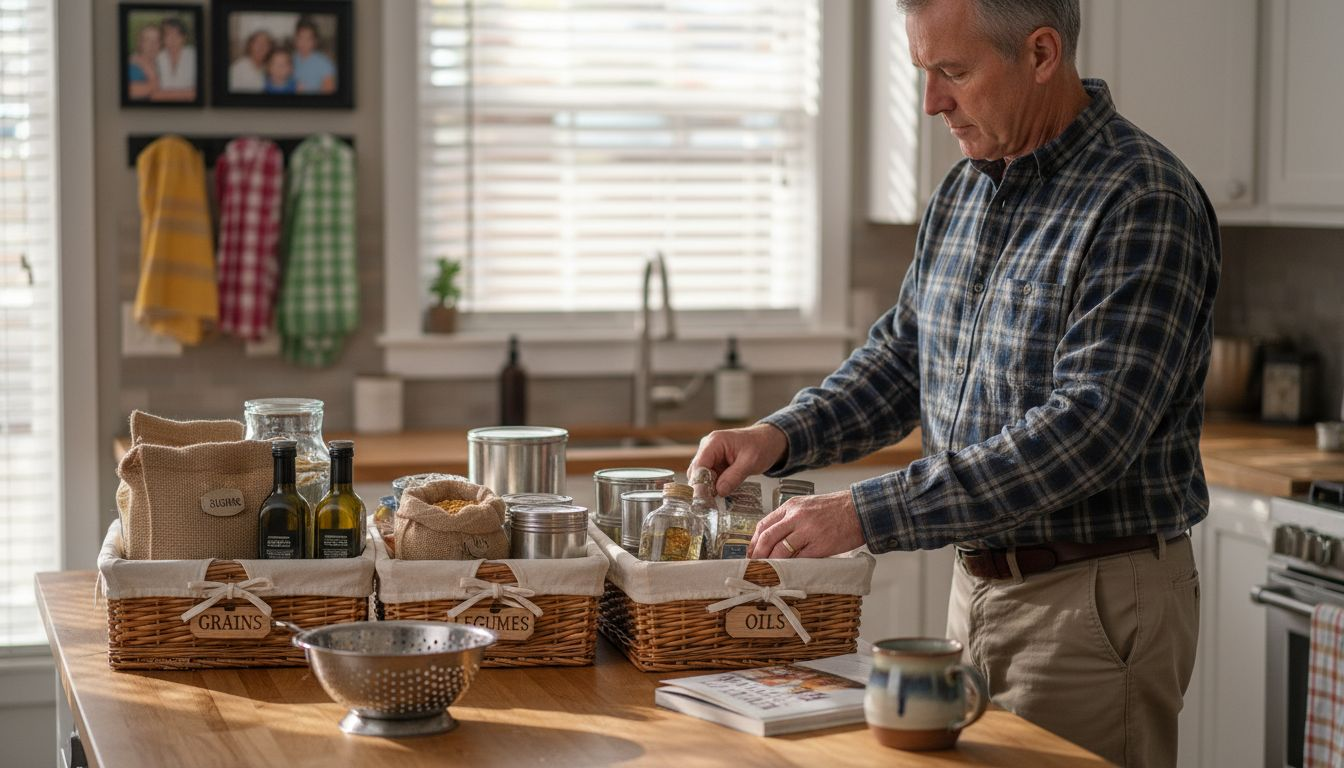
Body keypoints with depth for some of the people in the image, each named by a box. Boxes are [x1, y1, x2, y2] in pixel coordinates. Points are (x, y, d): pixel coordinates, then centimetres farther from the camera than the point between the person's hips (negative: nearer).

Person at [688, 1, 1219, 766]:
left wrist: (869, 513, -29)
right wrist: (782, 435, 0)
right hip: (979, 584, 8)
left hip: (1094, 598, -7)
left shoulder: (1144, 204, -18)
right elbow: (901, 354, 18)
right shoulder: (965, 190, 8)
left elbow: (1087, 429, -26)